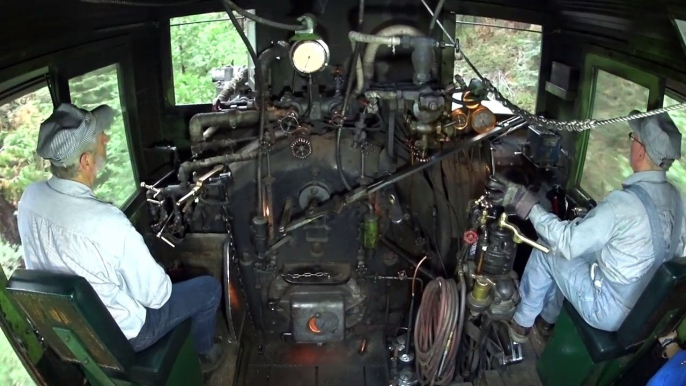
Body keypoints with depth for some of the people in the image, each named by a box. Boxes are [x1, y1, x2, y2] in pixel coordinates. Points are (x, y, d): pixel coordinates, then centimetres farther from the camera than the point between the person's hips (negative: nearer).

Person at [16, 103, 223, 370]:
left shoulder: (29, 197, -15)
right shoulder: (109, 225, -38)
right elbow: (155, 295, -24)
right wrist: (160, 276, -1)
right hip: (120, 334, -7)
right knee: (209, 288, 10)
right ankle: (202, 355, 36)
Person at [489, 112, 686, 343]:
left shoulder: (625, 202, -29)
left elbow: (568, 242, -23)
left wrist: (529, 207, -16)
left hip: (610, 311, -7)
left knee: (546, 251, 6)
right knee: (569, 252, 22)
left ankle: (521, 324, 24)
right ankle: (548, 319, 38)